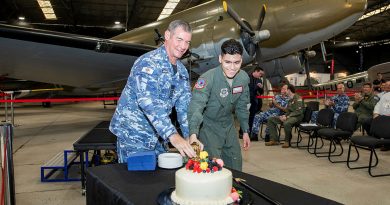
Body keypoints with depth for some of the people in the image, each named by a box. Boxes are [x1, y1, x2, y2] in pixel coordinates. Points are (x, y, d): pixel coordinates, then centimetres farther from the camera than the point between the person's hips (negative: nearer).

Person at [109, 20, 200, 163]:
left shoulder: (182, 71, 7)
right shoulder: (148, 63, -18)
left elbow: (184, 106, 6)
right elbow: (148, 102, -32)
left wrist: (189, 136, -7)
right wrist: (172, 135, -39)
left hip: (158, 136, 8)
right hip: (133, 135, -7)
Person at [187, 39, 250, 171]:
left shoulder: (244, 78, -8)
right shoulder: (208, 78, -26)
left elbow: (242, 106, 6)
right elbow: (196, 107, -36)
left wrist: (245, 131, 8)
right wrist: (193, 134, -51)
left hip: (228, 125, 6)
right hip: (208, 126, -5)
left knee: (236, 166, 14)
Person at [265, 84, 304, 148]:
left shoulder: (297, 98, -9)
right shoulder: (290, 100, 18)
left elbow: (299, 111, -18)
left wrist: (287, 117, -22)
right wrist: (284, 116, -4)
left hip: (296, 116, -9)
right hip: (289, 116, 9)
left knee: (286, 123, -42)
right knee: (271, 120, 0)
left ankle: (287, 141, -18)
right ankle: (274, 140, -3)